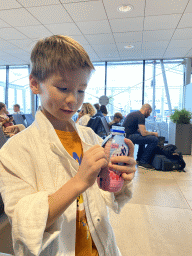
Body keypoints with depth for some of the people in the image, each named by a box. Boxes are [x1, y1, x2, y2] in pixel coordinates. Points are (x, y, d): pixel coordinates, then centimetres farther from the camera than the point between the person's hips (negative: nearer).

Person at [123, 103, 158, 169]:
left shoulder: (135, 113, 22)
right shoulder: (141, 116, -9)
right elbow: (143, 133, -17)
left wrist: (150, 133, 25)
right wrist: (153, 133, 2)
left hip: (125, 135, 11)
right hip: (129, 136, -11)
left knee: (143, 137, 34)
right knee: (154, 139, -13)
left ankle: (139, 159, 30)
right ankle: (143, 161, -4)